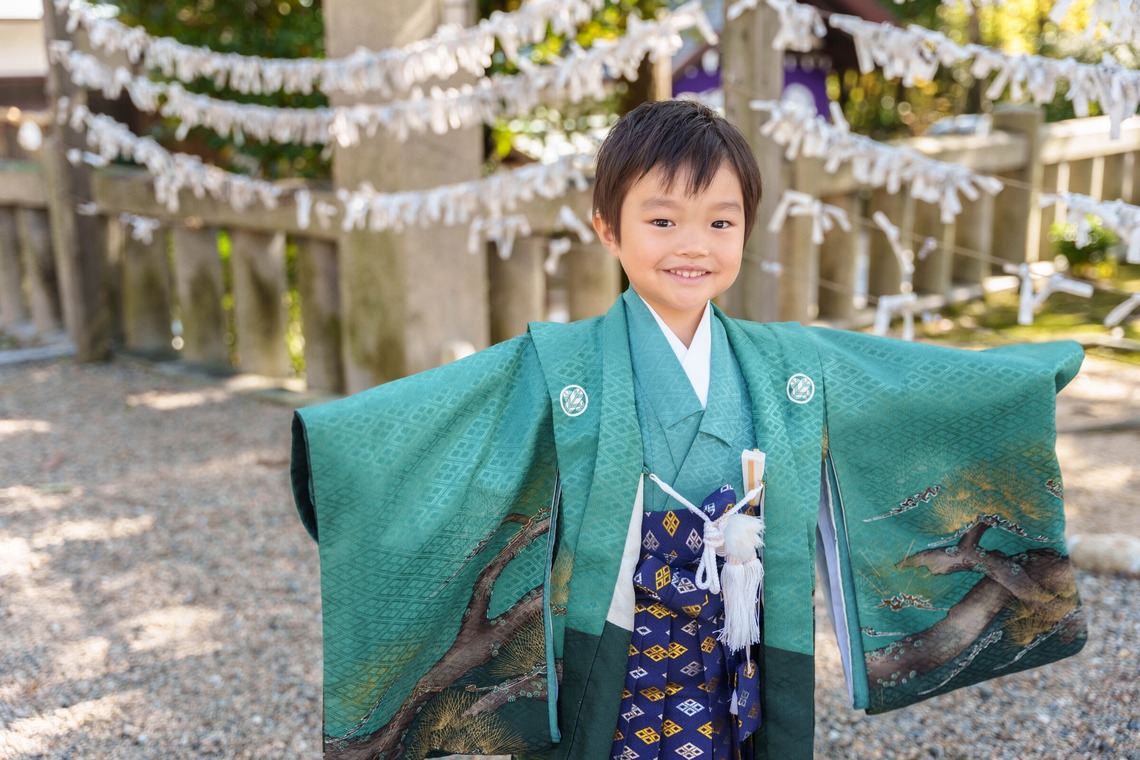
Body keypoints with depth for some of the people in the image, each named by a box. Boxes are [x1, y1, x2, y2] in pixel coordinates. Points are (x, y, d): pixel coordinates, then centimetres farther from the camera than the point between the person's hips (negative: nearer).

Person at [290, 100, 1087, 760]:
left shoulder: (793, 365, 2)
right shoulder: (558, 366, -10)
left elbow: (938, 376, 12)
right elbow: (415, 416, -19)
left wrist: (1044, 373, 16)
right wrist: (316, 433, -32)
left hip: (741, 680, 3)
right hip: (609, 675, -2)